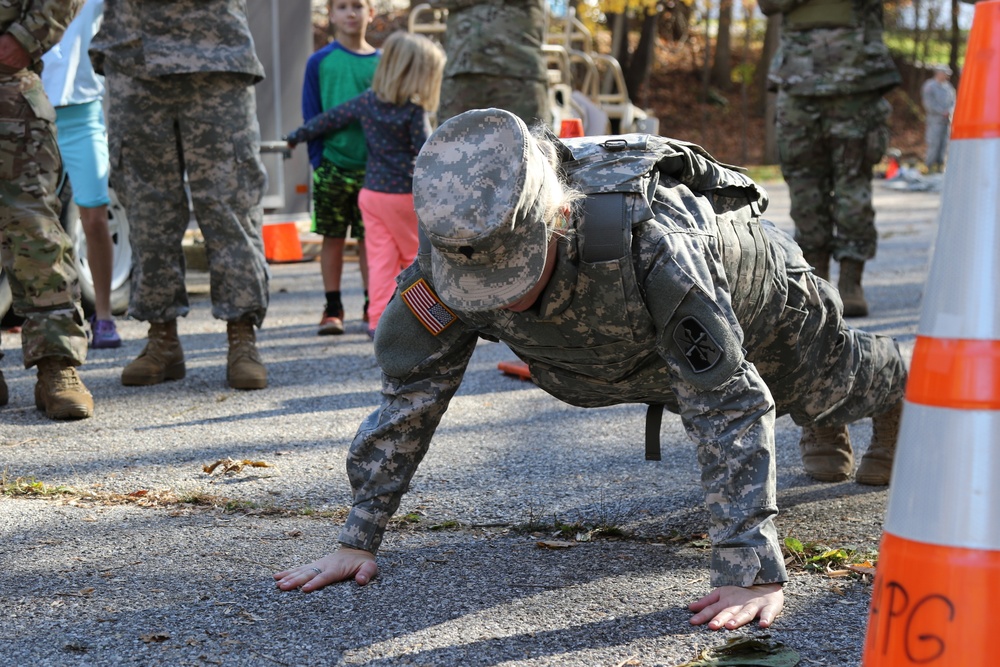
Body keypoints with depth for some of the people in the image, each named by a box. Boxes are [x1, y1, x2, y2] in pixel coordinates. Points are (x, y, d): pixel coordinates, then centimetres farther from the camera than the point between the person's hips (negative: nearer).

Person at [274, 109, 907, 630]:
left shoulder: (651, 241, -53)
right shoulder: (457, 250, -38)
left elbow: (730, 406, -50)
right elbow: (410, 392, -27)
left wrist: (754, 574, -53)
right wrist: (358, 539, -27)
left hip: (753, 287, -4)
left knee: (834, 383, 26)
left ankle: (895, 386, 63)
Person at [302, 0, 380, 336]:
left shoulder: (381, 62, 6)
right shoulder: (319, 62, 1)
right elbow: (311, 116, 2)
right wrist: (317, 159, -5)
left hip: (372, 167, 1)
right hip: (332, 165, -1)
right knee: (333, 238, 5)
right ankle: (333, 309, 13)